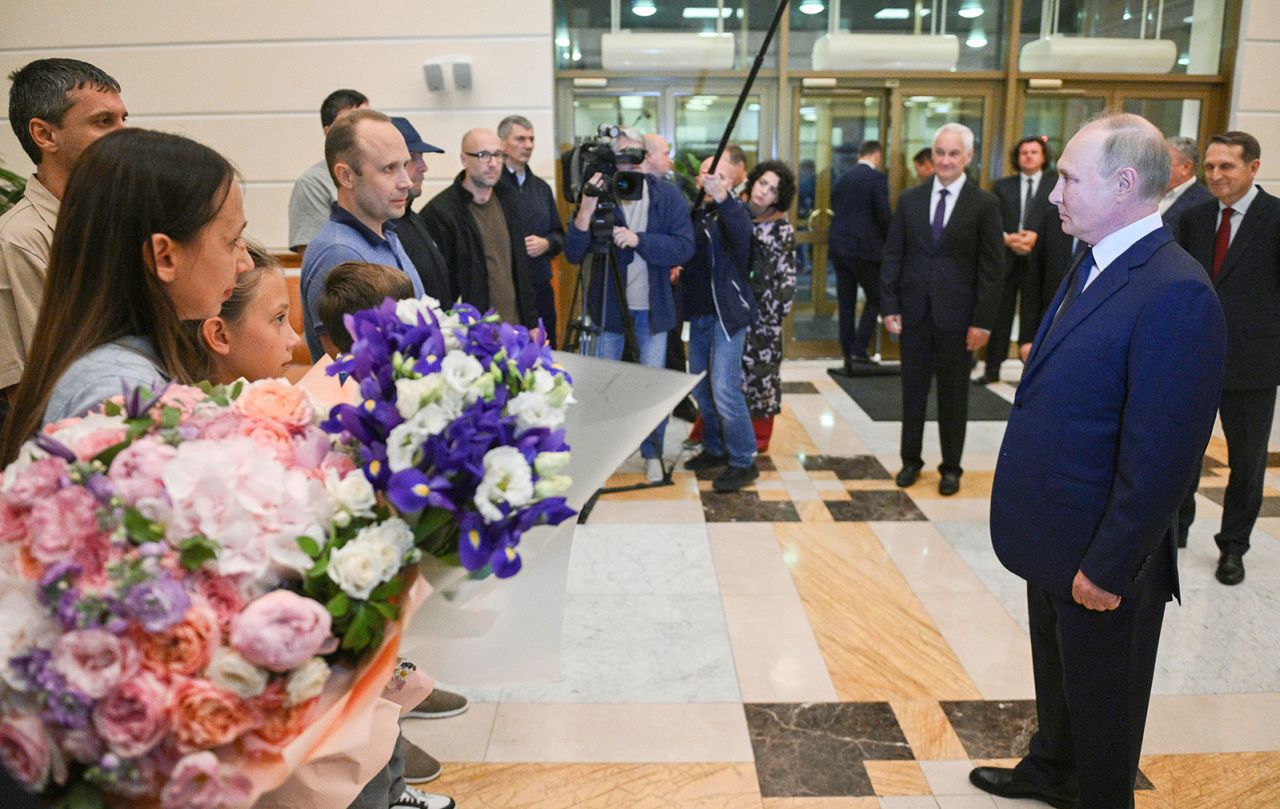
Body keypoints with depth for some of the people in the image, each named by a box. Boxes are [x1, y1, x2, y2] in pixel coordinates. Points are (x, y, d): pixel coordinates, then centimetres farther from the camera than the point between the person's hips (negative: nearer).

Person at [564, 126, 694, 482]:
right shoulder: (600, 193, -6)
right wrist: (586, 210, -26)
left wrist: (638, 239, -23)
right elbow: (573, 254, -11)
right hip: (609, 304, 0)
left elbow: (685, 247, -13)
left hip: (652, 306, 0)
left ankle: (652, 453, 24)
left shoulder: (667, 195, -5)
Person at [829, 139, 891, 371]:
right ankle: (859, 350, -2)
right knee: (875, 298, 7)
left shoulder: (841, 179, 13)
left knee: (846, 304, 9)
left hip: (838, 248, 6)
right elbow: (884, 215, -12)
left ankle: (848, 357, 11)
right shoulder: (877, 178, -6)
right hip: (865, 248, -6)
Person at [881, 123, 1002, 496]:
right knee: (912, 389, 11)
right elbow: (893, 255, 5)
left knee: (953, 395, 9)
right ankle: (911, 460, 25)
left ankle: (951, 467, 22)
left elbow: (991, 268, -5)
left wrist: (983, 321, -10)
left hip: (956, 314, -2)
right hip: (914, 311, 2)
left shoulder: (984, 205, -4)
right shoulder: (909, 199, 4)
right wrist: (889, 305, -2)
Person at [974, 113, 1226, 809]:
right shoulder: (1093, 267, 6)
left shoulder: (1175, 293, -25)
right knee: (1055, 670, 29)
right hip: (1054, 538, 9)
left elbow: (1163, 455, -26)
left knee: (1102, 701, 15)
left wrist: (1109, 567, -20)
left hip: (1102, 554, -9)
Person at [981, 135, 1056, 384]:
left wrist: (1037, 236, -16)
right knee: (999, 314, 4)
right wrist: (1007, 238, -12)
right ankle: (992, 369, 11)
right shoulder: (1003, 186, 12)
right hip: (1006, 258, 2)